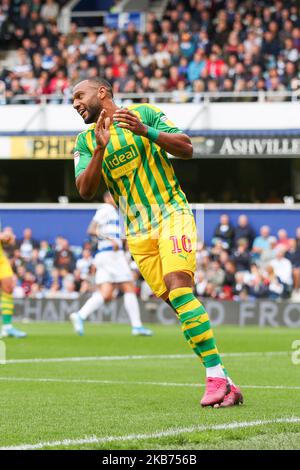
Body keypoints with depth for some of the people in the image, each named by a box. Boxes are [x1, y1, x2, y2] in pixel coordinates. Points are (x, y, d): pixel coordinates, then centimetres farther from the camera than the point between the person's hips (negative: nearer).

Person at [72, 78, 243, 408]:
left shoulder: (144, 113, 1)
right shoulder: (85, 142, 10)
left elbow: (186, 149, -6)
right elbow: (85, 191, -4)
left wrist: (146, 132, -21)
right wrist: (101, 148, -18)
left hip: (172, 215, -4)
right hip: (137, 234, 4)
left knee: (179, 290, -23)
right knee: (179, 304, -3)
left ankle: (217, 377, -25)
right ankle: (224, 386, -3)